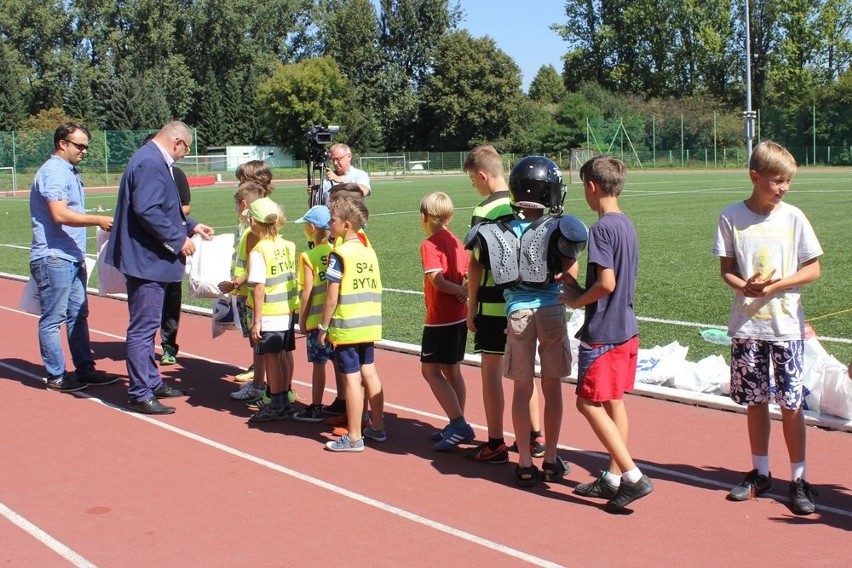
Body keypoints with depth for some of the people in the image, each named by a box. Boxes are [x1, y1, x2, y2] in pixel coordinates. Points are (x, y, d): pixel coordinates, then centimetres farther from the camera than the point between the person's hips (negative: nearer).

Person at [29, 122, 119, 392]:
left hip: (72, 257, 10)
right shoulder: (53, 172, -13)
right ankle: (56, 377, 4)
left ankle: (85, 369, 20)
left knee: (78, 315, 13)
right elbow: (60, 215, -24)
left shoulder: (69, 172, 18)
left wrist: (97, 220, 16)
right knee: (53, 319, -2)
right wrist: (98, 220, -24)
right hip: (53, 258, -10)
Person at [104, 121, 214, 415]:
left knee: (147, 325, 19)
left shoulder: (154, 161, 15)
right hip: (146, 259, -11)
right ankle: (140, 395, 0)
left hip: (149, 259, 11)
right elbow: (146, 211, -27)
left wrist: (191, 225, 19)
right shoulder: (150, 163, -19)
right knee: (143, 327, -6)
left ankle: (151, 382, 30)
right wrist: (178, 239, -21)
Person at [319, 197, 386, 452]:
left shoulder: (339, 254, -13)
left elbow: (332, 297, -14)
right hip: (369, 325, 7)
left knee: (351, 378, -2)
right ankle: (377, 428, 24)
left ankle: (354, 437, 5)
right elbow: (375, 290, 11)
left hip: (346, 327, -7)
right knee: (369, 373, 15)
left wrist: (323, 327, -5)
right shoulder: (369, 252, 7)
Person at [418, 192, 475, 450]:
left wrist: (460, 290, -9)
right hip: (460, 316, 8)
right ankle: (457, 425, 20)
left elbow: (438, 282, -22)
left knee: (430, 371, -3)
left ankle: (459, 425, -11)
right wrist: (466, 290, -8)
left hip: (440, 319, -8)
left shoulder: (429, 245, -14)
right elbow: (469, 274, 8)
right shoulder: (455, 241, 10)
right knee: (452, 370, 15)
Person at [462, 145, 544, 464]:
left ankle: (495, 445, 5)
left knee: (491, 370, 2)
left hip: (493, 303, -6)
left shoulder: (485, 211, -13)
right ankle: (535, 437, 23)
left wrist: (471, 307, -4)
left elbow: (476, 264, -12)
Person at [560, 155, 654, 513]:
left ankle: (633, 476, -5)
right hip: (627, 329, 9)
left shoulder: (601, 228, -18)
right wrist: (578, 288, 11)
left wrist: (576, 300, -8)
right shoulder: (626, 225, 10)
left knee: (589, 404, -2)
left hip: (602, 333, -9)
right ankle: (614, 477, 22)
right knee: (614, 402, 14)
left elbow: (606, 283, -24)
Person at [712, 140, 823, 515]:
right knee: (754, 401, 10)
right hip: (746, 325, 1)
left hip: (786, 325, -1)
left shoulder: (793, 217, -3)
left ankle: (799, 480, 11)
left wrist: (775, 285, -15)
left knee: (791, 404, -1)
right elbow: (726, 270, 3)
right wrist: (745, 286, -18)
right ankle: (760, 473, 25)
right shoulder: (731, 217, -2)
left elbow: (813, 270, 0)